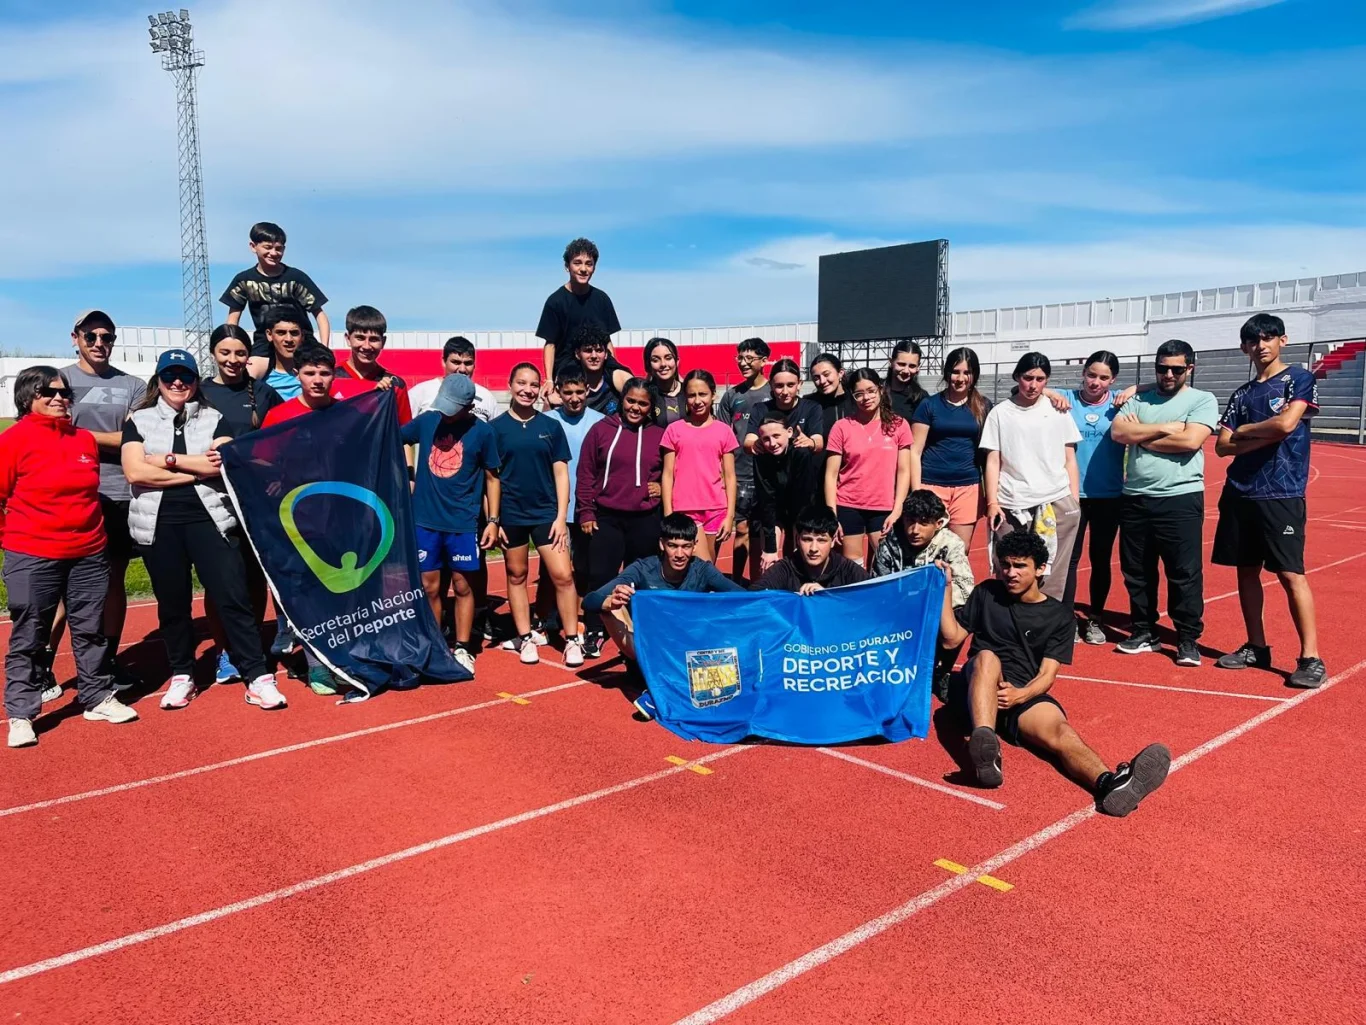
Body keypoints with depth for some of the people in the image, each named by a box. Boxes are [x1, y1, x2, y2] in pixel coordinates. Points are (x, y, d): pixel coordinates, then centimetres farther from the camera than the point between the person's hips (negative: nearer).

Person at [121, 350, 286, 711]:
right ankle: (181, 675, 25)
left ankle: (258, 678, -4)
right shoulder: (139, 420, 8)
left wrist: (169, 459, -7)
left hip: (209, 519, -1)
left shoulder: (214, 419, 8)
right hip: (159, 524, 1)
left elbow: (223, 463, -9)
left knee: (233, 597, -7)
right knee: (172, 603, 9)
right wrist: (196, 470, -7)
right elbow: (135, 472, -7)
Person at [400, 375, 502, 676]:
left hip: (463, 523, -2)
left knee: (462, 586, 5)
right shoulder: (426, 421, 0)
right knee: (430, 588, 8)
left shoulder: (482, 432, -5)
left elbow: (491, 477, 3)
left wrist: (493, 520, 0)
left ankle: (462, 649, 17)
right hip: (425, 520, 2)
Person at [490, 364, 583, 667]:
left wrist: (561, 517, -3)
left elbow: (561, 473, 3)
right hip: (510, 514, 0)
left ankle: (572, 639, 5)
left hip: (546, 512, 0)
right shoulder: (496, 427, 0)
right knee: (516, 575, 10)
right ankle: (525, 638, 22)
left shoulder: (551, 426, 3)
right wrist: (492, 519, -2)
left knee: (563, 575, -6)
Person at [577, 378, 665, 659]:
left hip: (646, 520, 1)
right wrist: (585, 512, -1)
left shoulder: (659, 435, 4)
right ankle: (594, 633, 10)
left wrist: (662, 487, -2)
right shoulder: (601, 430, 0)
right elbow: (586, 474, 2)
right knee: (600, 576, -3)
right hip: (606, 517, -1)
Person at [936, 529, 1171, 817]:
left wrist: (1020, 695, -21)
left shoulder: (1058, 616, 9)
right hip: (980, 690, 0)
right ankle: (985, 747, -59)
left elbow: (1047, 674, 0)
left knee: (1059, 731, -33)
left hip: (1025, 695, 0)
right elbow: (952, 638, 10)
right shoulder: (986, 593, 13)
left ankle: (1109, 784, -65)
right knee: (987, 656, -35)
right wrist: (946, 588, 0)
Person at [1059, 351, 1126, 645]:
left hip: (1109, 495, 1)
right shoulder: (1066, 399, -2)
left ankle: (1095, 619, 25)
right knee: (1070, 557, 3)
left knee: (1101, 558, 12)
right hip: (1071, 493, -1)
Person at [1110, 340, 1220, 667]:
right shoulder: (1139, 399, 12)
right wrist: (1165, 428, -10)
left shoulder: (1202, 400, 2)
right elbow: (1117, 432, -4)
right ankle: (1144, 632, 24)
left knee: (1185, 574, -2)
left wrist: (1140, 435, -5)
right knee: (1136, 572, 11)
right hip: (1135, 499, 4)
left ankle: (1188, 639, 9)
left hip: (1180, 498, -4)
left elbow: (1190, 441, -14)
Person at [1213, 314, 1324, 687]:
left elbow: (1286, 424, -15)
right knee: (1246, 571, 9)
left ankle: (1311, 658, -3)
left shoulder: (1300, 379, 1)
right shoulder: (1242, 394, 15)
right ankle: (1256, 647, 19)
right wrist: (1264, 438, -8)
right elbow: (1222, 445, 7)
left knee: (1291, 574, -8)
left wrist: (1244, 430, 1)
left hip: (1281, 493, -6)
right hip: (1240, 493, 6)